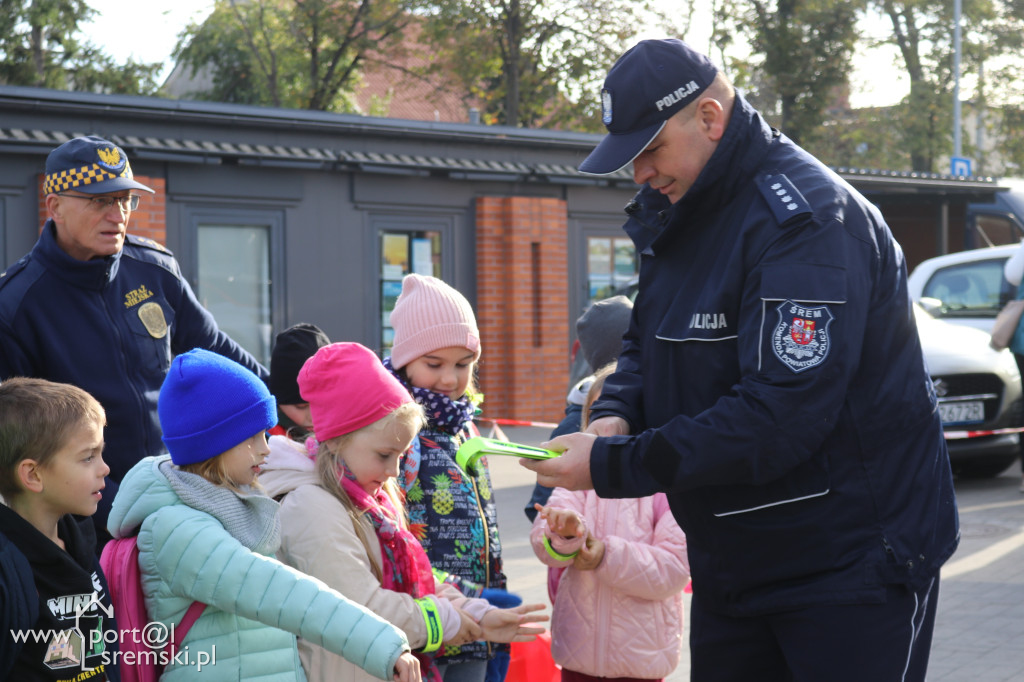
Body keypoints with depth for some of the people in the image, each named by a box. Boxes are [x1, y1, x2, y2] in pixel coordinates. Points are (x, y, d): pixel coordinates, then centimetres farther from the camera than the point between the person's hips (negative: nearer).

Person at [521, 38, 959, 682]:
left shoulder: (805, 219, -23)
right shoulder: (679, 214, 6)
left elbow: (780, 415, -30)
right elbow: (646, 340, 18)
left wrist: (610, 466, -27)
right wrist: (617, 413, -6)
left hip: (852, 563, -8)